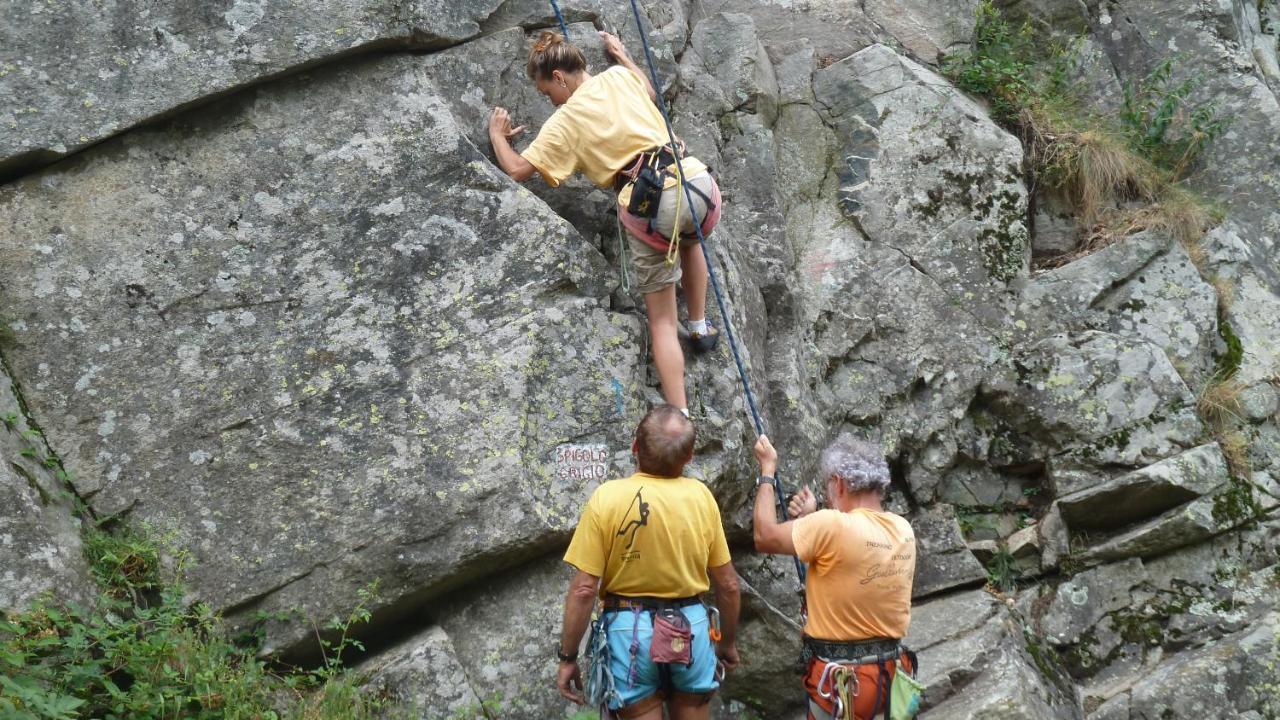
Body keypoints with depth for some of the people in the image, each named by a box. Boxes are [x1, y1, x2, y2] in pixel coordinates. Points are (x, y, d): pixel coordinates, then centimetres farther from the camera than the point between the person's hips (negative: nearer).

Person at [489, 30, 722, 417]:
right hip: (696, 180, 5)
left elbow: (517, 170, 9)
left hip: (650, 204, -5)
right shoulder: (619, 76, 17)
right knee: (689, 239, 43)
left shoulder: (565, 121, 5)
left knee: (662, 322, 6)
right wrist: (622, 53, 55)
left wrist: (498, 135, 27)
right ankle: (700, 327, 41)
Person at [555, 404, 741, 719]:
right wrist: (727, 642, 19)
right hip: (692, 628, 3)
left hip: (630, 630, -2)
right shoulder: (701, 496, -4)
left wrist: (567, 657, -2)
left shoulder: (608, 497, -12)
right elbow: (728, 585, 3)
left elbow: (583, 590, -13)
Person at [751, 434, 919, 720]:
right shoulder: (903, 529, 3)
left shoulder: (834, 526, -20)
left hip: (844, 678, -7)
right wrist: (812, 518, 12)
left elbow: (765, 537, -9)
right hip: (891, 671, 7)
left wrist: (767, 470, 1)